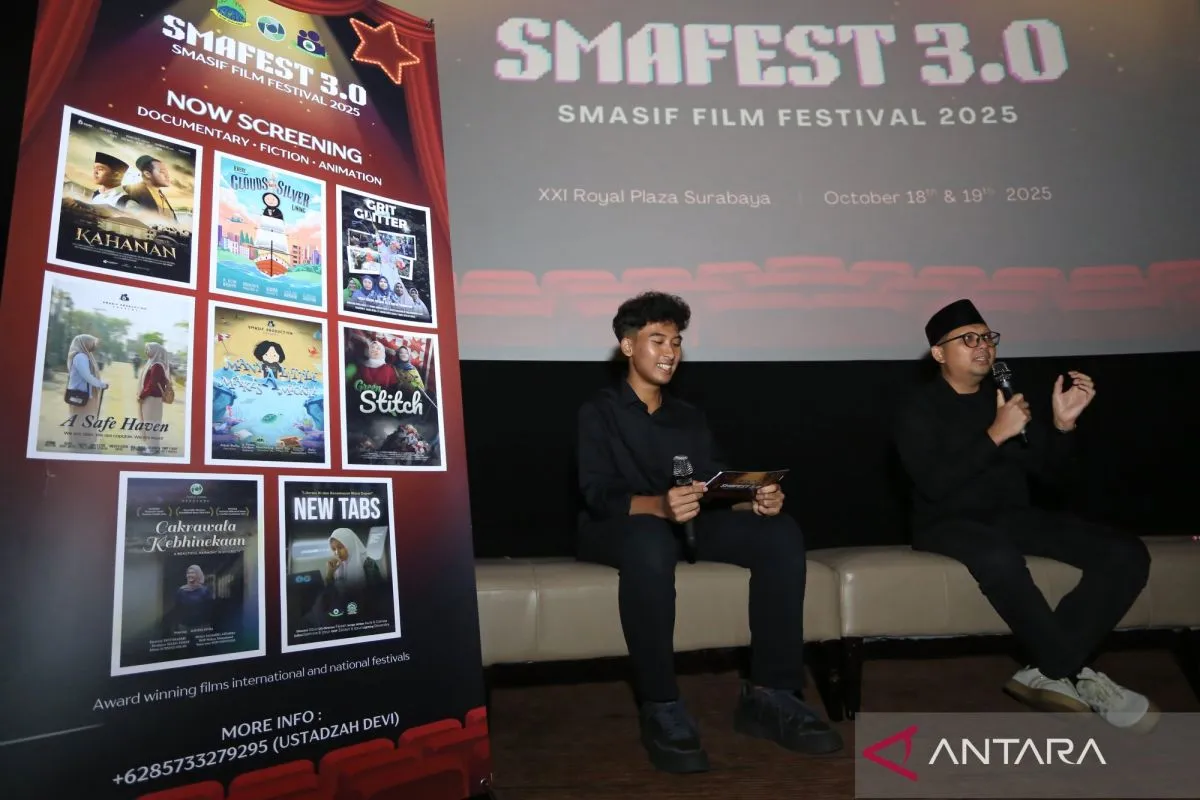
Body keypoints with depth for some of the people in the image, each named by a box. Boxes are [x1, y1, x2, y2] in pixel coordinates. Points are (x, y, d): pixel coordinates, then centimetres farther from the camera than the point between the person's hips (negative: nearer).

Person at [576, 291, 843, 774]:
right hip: (617, 529, -5)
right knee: (650, 538, -41)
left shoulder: (690, 417, 18)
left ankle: (769, 694, -17)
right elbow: (598, 494, -16)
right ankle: (660, 708, -30)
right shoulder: (599, 412, 1)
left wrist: (757, 501, -17)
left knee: (782, 533, -19)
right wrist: (658, 506, -37)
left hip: (689, 526, 5)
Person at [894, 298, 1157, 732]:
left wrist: (1062, 424, -7)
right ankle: (1075, 674, -18)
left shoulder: (1009, 397, 13)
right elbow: (934, 485, -20)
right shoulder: (921, 411, -4)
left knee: (1128, 554, -15)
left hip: (1012, 517, 6)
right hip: (948, 524, -6)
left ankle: (1048, 673, -16)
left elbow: (1049, 472, 11)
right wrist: (995, 435, -22)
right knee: (999, 557, -40)